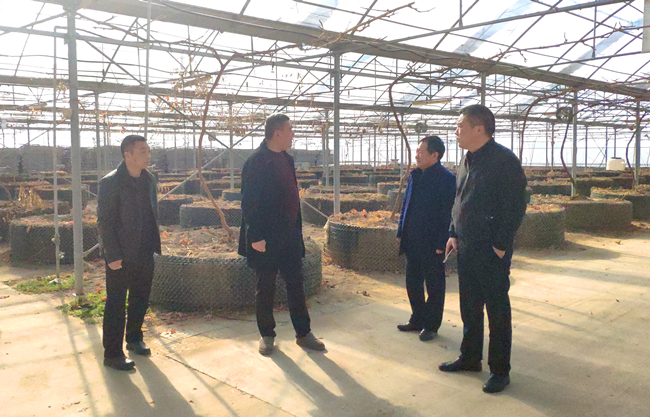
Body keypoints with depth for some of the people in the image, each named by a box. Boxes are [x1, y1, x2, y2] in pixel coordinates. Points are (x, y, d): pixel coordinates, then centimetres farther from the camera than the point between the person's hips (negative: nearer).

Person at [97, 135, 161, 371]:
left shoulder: (148, 179, 8)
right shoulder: (110, 183, -13)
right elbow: (104, 222, -14)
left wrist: (154, 244, 11)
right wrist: (113, 255, -17)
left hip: (145, 253, 7)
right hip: (121, 256, -6)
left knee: (141, 299, 17)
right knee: (116, 305, 3)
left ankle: (134, 339, 36)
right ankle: (112, 354, 14)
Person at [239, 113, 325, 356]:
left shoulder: (286, 159, 11)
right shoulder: (256, 162, -13)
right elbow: (249, 203, -16)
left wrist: (296, 228, 14)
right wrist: (256, 237, -20)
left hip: (290, 235, 7)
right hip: (267, 238, -7)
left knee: (296, 284, 11)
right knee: (265, 288, 8)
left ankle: (303, 334, 21)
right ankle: (267, 335, 23)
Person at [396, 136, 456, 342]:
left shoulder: (447, 180, -14)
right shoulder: (415, 176, 9)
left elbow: (448, 214, -15)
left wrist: (441, 244, -17)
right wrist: (401, 232, 12)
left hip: (432, 245, -7)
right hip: (413, 243, 7)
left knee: (434, 286, 8)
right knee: (413, 284, 17)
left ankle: (431, 326, 22)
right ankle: (417, 320, 33)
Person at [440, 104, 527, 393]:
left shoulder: (504, 160, -14)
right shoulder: (467, 160, 12)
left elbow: (516, 206, -16)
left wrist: (500, 245, -16)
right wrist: (454, 234, 13)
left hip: (492, 251, -8)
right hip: (466, 248, 8)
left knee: (497, 310, 3)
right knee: (469, 306, 17)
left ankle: (500, 370, 16)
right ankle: (470, 358, 33)